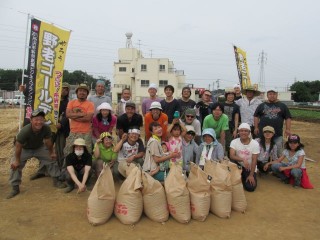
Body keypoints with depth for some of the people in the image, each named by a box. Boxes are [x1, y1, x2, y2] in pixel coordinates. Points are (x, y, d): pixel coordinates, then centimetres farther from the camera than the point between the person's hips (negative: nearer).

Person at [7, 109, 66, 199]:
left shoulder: (46, 128, -31)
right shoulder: (25, 131, -39)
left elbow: (48, 141, -15)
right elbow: (18, 146, -27)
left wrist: (51, 153, -3)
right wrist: (17, 160, -18)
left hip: (39, 148, 3)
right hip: (25, 149, -2)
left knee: (52, 159, -1)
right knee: (15, 165, -15)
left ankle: (56, 181, 15)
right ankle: (15, 188, 0)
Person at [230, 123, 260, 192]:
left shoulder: (255, 143, -14)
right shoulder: (234, 142, -12)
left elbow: (254, 161, -14)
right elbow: (232, 156, -24)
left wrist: (251, 175, -16)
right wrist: (243, 159, -41)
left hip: (250, 168, -1)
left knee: (250, 187, -17)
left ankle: (244, 178, 19)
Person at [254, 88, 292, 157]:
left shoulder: (282, 106, 8)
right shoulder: (262, 105, 9)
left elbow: (288, 118, 7)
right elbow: (256, 116, 11)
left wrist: (288, 129, -2)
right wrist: (256, 127, 3)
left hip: (278, 134, 0)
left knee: (278, 153, 6)